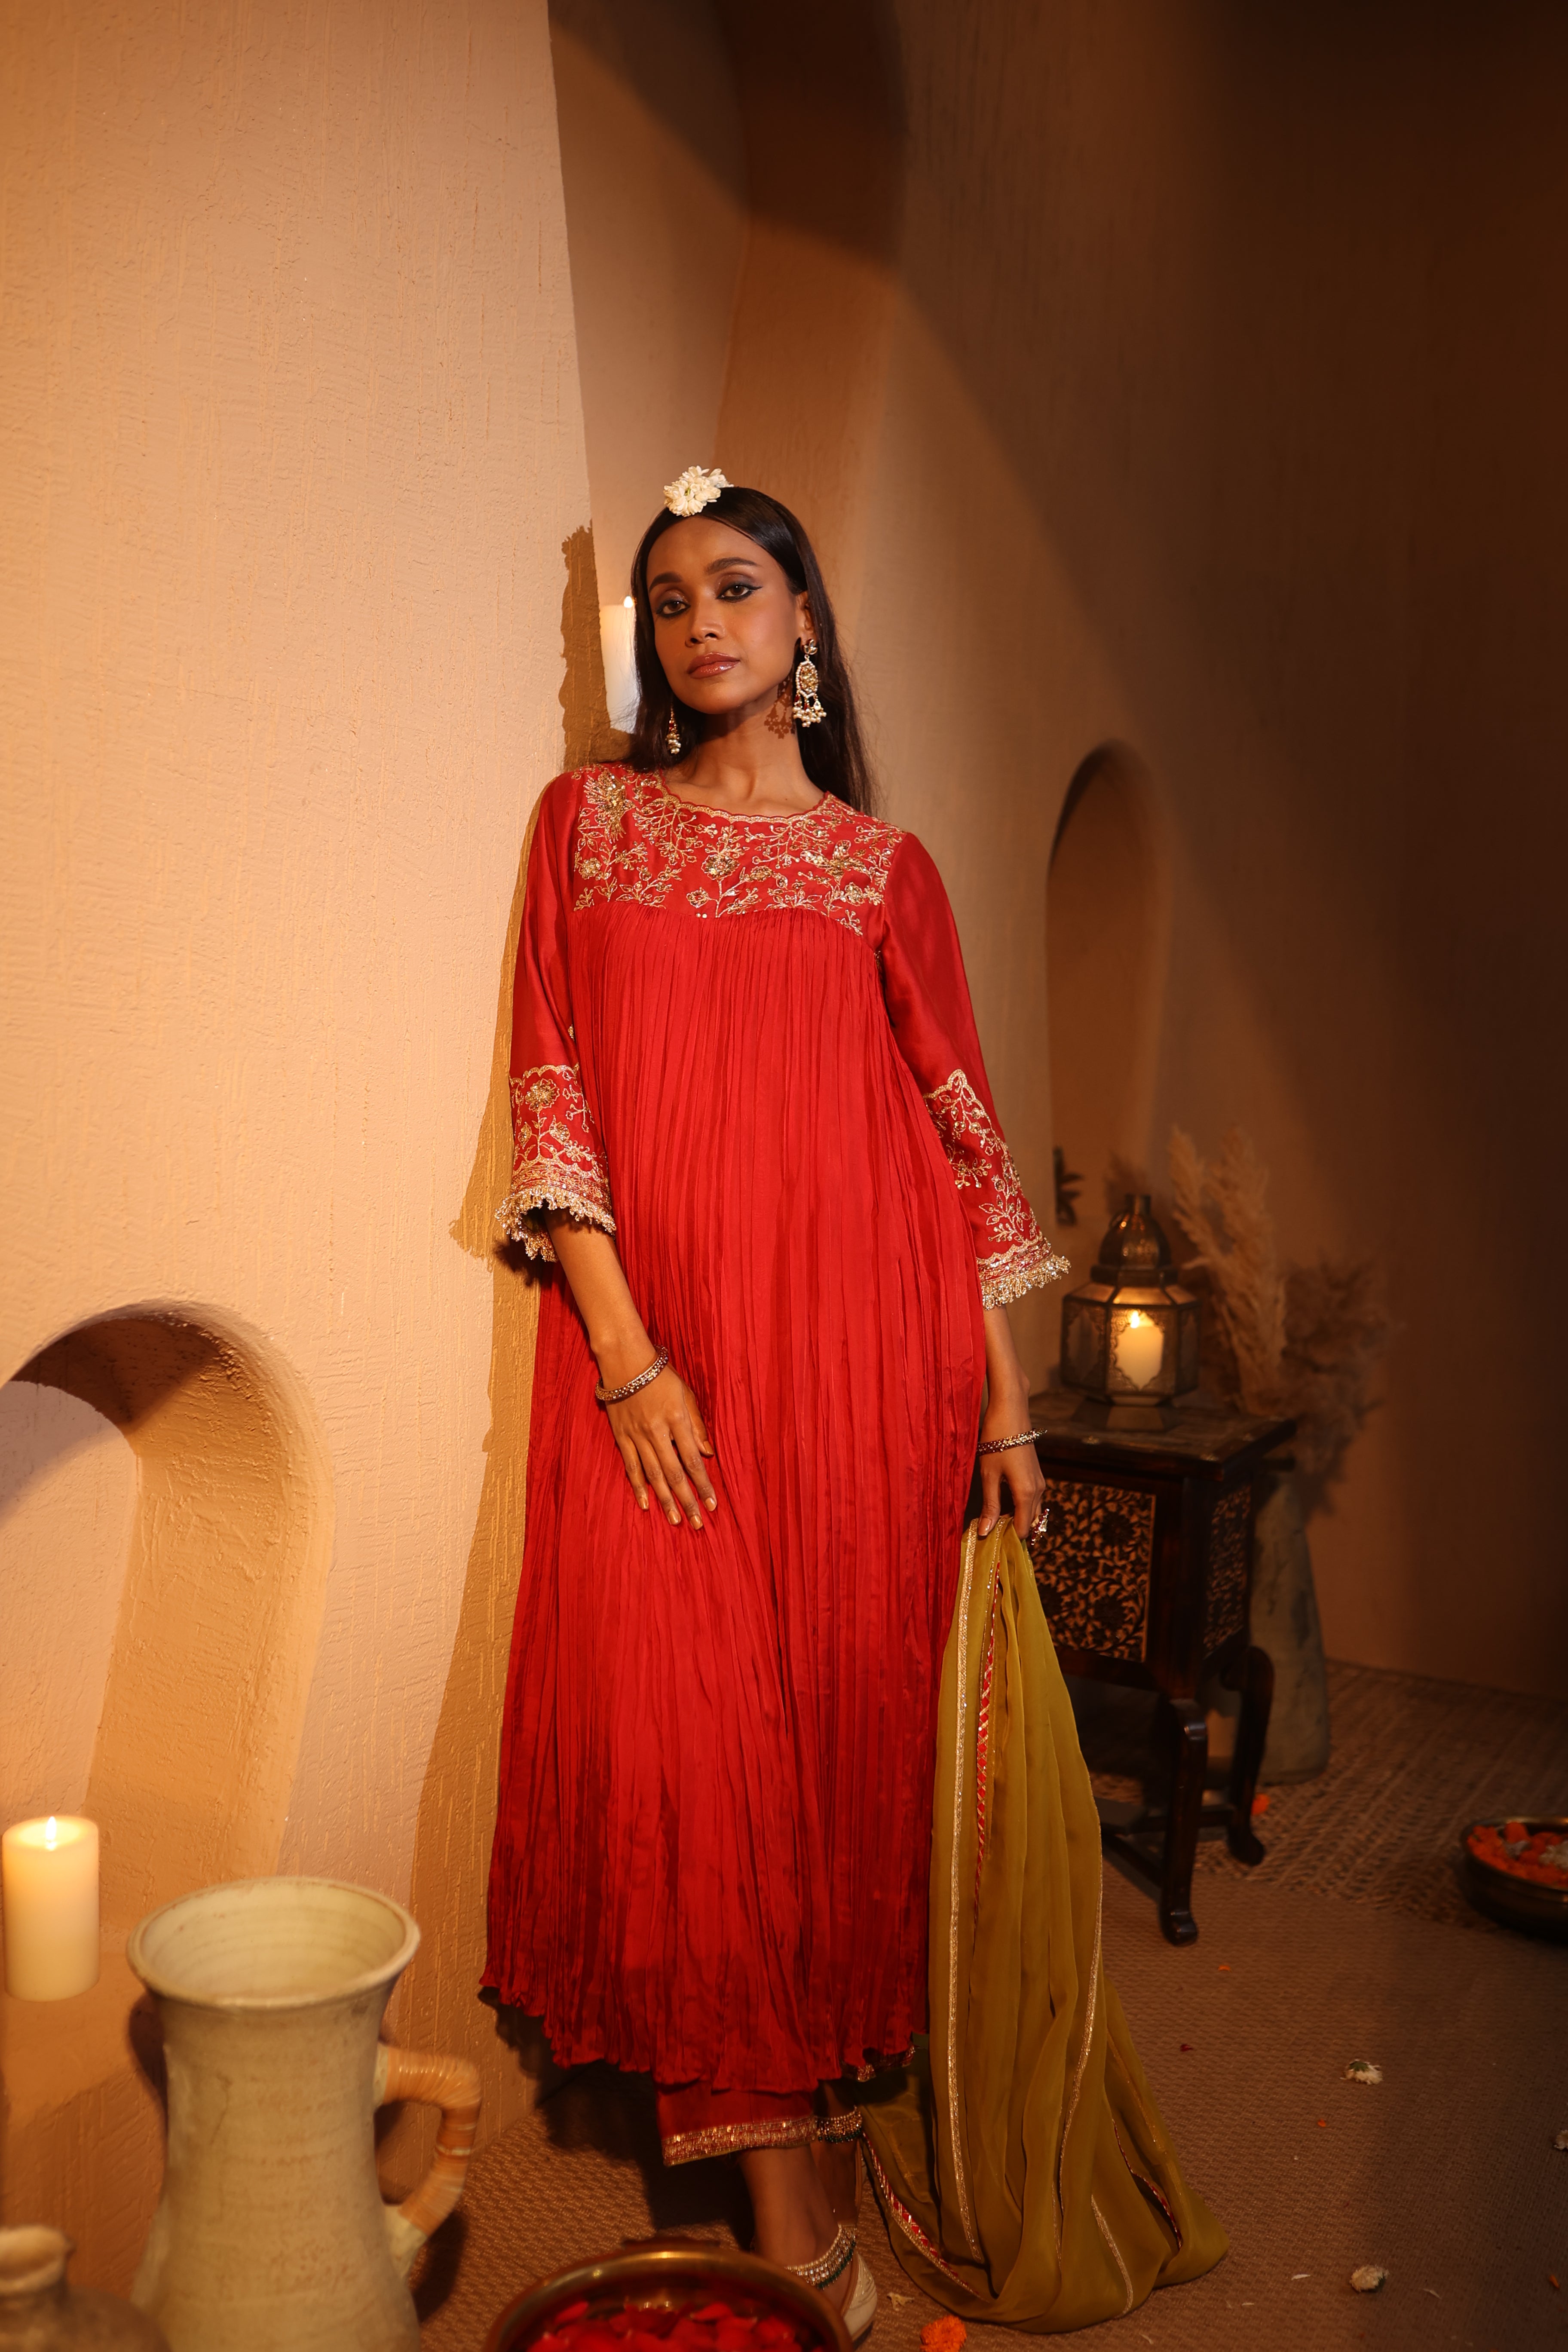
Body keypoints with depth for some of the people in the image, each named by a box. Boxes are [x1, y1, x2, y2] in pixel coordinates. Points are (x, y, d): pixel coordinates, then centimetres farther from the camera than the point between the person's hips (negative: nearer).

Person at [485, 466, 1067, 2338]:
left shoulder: (882, 864, 10)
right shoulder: (588, 818, 9)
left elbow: (960, 1130, 8)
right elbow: (553, 1092, 2)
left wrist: (1006, 1402, 5)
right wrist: (626, 1354, -9)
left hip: (853, 1346, 1)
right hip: (656, 1347, 0)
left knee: (841, 1709, 3)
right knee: (688, 1722, -5)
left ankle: (792, 2095, 23)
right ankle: (784, 2178, 6)